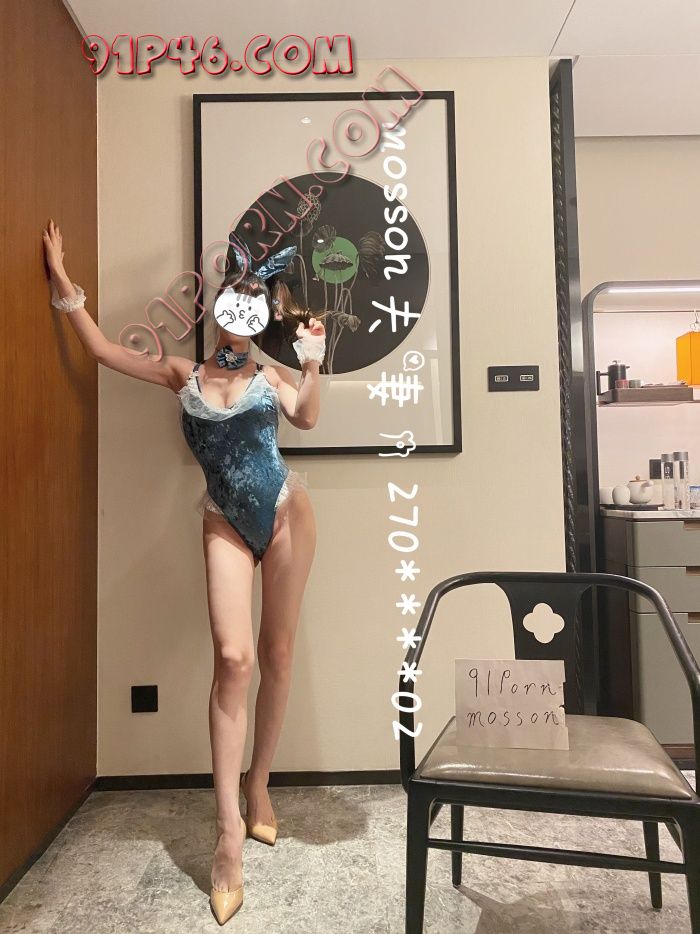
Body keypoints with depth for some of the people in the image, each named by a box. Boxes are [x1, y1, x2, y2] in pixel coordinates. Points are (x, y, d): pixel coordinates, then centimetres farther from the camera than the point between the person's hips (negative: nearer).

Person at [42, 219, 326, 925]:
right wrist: (64, 285, 10)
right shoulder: (182, 375, 10)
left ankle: (258, 785, 24)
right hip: (225, 525, 0)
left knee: (276, 653, 5)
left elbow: (306, 418, -13)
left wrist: (312, 364, -24)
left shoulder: (269, 377, 7)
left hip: (286, 514, 1)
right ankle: (228, 828, -7)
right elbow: (102, 349, 11)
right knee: (232, 657, -15)